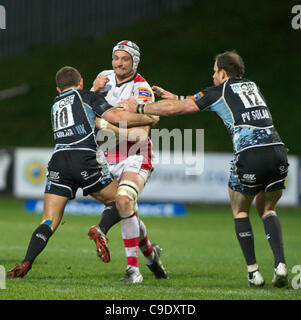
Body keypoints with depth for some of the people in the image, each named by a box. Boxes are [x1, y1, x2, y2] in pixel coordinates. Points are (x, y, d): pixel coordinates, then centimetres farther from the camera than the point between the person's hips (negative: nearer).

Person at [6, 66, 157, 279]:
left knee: (49, 223, 1)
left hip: (58, 160, 4)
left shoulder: (56, 105, 29)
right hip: (85, 159, -4)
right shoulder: (88, 96, 13)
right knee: (119, 202, 13)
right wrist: (149, 119, 14)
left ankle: (26, 263, -19)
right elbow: (116, 117, 3)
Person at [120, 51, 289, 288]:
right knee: (267, 209, 21)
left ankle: (253, 271, 8)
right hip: (278, 150, 5)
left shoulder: (219, 92, 9)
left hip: (249, 154, -5)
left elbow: (175, 109, 11)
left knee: (240, 211, 17)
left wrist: (138, 108, 23)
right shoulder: (252, 86, 28)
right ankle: (280, 264, 0)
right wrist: (174, 96, 44)